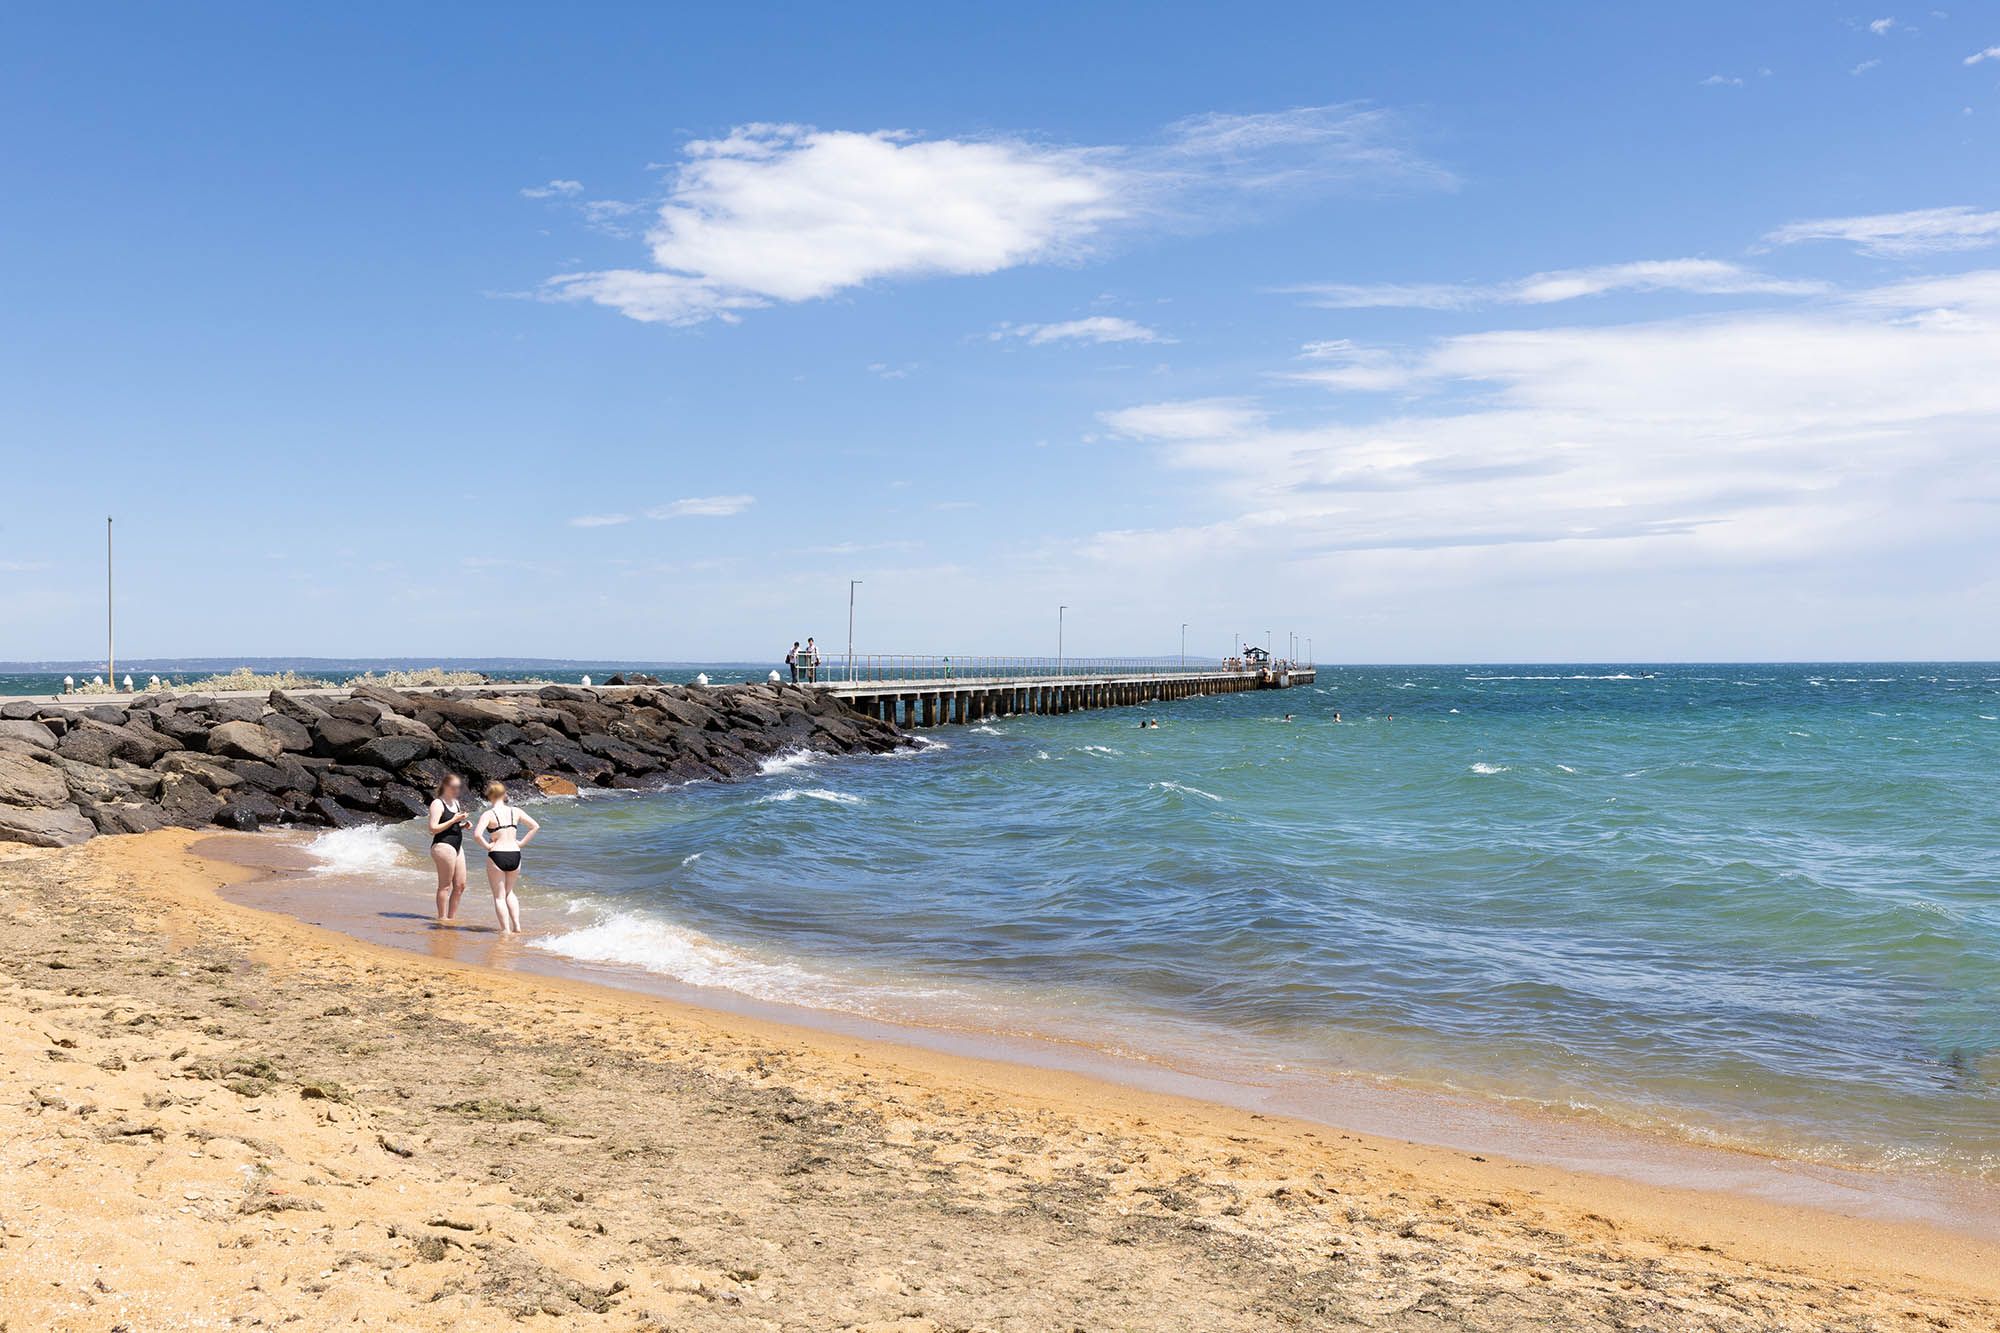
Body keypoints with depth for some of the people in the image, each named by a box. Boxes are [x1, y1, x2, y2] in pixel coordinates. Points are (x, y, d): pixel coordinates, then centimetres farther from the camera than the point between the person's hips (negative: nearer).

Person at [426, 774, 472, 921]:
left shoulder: (455, 802, 17)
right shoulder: (437, 804, -9)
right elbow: (433, 828, -17)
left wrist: (463, 825, 7)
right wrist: (454, 820, -18)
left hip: (457, 846, 9)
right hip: (443, 846, -9)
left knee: (460, 885, 9)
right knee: (445, 886, -4)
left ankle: (452, 917, 17)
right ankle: (442, 918, 3)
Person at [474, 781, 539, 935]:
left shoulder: (488, 814, -8)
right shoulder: (515, 812, 5)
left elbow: (477, 834, -22)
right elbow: (536, 826, 5)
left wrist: (487, 846, -7)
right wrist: (522, 842, 8)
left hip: (497, 855, -4)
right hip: (515, 855, 5)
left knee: (499, 896, 9)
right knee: (509, 892, 24)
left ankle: (506, 930, 5)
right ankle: (517, 926, 16)